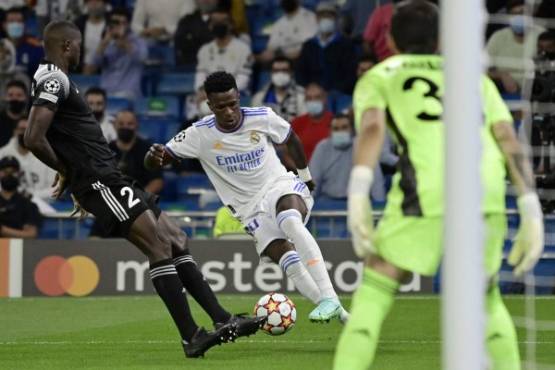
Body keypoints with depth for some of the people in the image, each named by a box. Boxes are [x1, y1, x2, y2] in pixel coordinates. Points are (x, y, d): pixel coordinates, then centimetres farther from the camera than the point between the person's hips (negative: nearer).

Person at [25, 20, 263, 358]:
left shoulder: (59, 80, 20)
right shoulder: (53, 80, -12)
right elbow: (34, 139, -22)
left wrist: (71, 172, 23)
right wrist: (67, 170, -7)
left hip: (110, 179, 11)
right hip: (99, 181, -11)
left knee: (177, 241, 8)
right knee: (159, 247, -16)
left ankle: (222, 320, 7)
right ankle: (191, 337, -17)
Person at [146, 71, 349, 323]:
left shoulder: (262, 118, -8)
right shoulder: (199, 135, -9)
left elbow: (291, 140, 14)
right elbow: (152, 163, -7)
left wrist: (305, 176, 26)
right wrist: (154, 156, -32)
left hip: (280, 186, -1)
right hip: (251, 207, 1)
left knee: (290, 221, -37)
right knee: (289, 261, -23)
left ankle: (329, 299, -43)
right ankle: (336, 311, -16)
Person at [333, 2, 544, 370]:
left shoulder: (378, 77, 23)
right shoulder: (475, 77, 31)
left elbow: (372, 127, 0)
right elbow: (509, 141, 16)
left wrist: (358, 195, -12)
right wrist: (532, 213, 10)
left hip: (426, 194, -3)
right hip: (486, 190, 3)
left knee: (374, 294, 9)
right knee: (485, 297, 25)